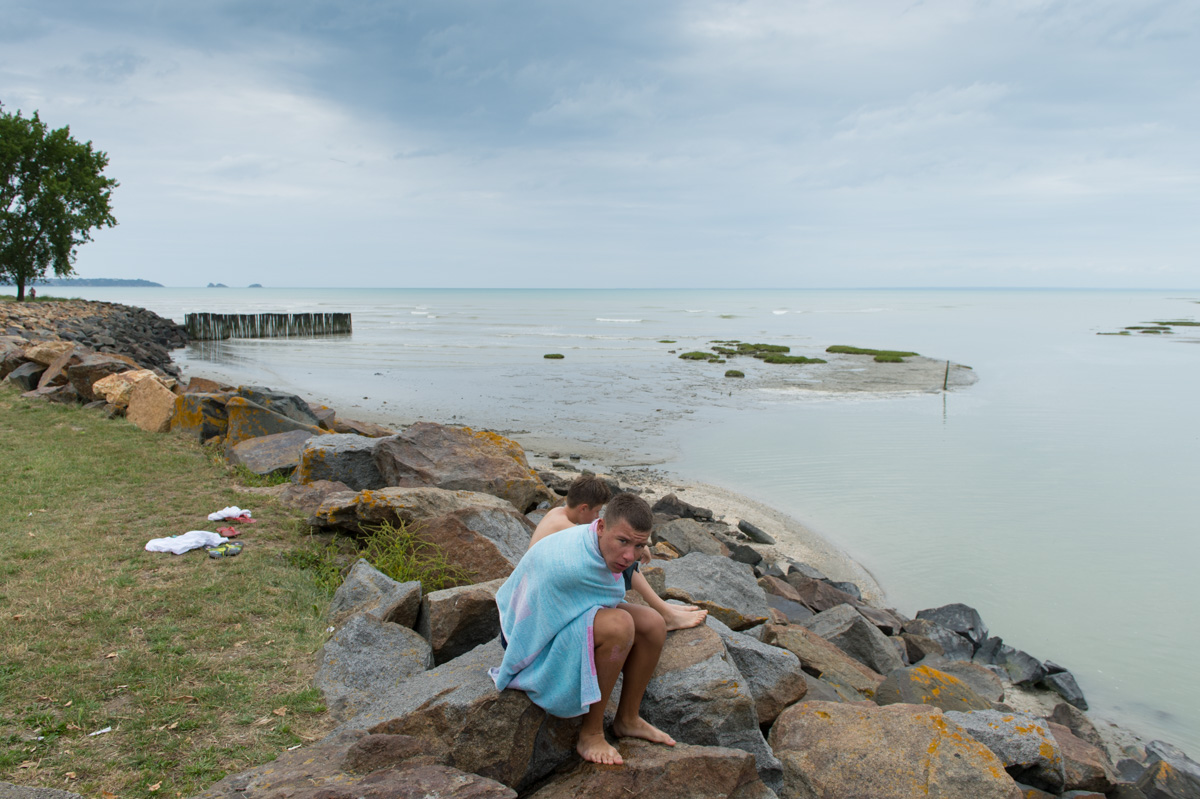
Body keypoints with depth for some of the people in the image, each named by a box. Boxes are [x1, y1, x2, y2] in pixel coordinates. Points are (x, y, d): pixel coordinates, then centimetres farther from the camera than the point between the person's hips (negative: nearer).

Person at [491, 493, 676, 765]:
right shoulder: (571, 564, -38)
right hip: (534, 638, -9)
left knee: (653, 625, -8)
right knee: (619, 625, -33)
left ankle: (628, 719, 12)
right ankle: (590, 734, -17)